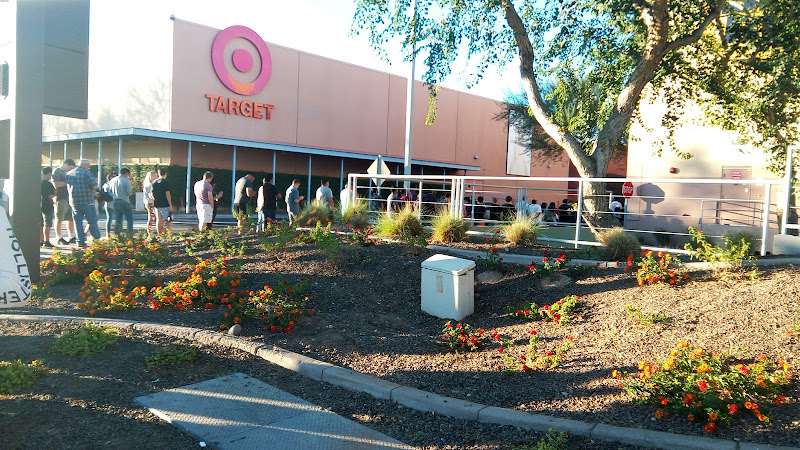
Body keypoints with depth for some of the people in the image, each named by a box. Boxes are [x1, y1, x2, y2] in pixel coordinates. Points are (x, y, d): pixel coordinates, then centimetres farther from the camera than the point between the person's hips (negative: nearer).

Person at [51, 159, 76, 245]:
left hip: (69, 198, 8)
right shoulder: (57, 171, -5)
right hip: (61, 199, -8)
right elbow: (56, 184, -16)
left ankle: (71, 237, 13)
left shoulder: (66, 173, 21)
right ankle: (60, 238, 3)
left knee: (70, 219, 8)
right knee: (59, 219, -1)